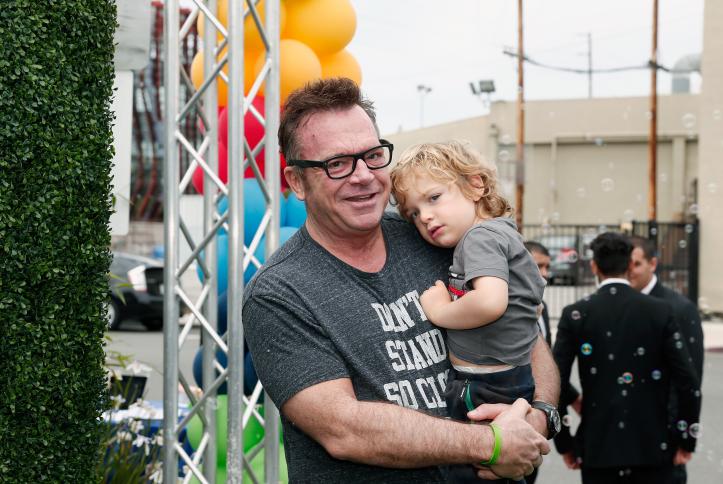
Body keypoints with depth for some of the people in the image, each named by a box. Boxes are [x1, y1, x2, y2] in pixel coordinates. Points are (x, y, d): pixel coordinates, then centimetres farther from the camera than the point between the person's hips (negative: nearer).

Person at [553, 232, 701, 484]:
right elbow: (688, 383, -5)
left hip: (598, 447, 0)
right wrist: (686, 441, 6)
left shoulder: (575, 314, -3)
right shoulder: (660, 311, -3)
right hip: (652, 447, 0)